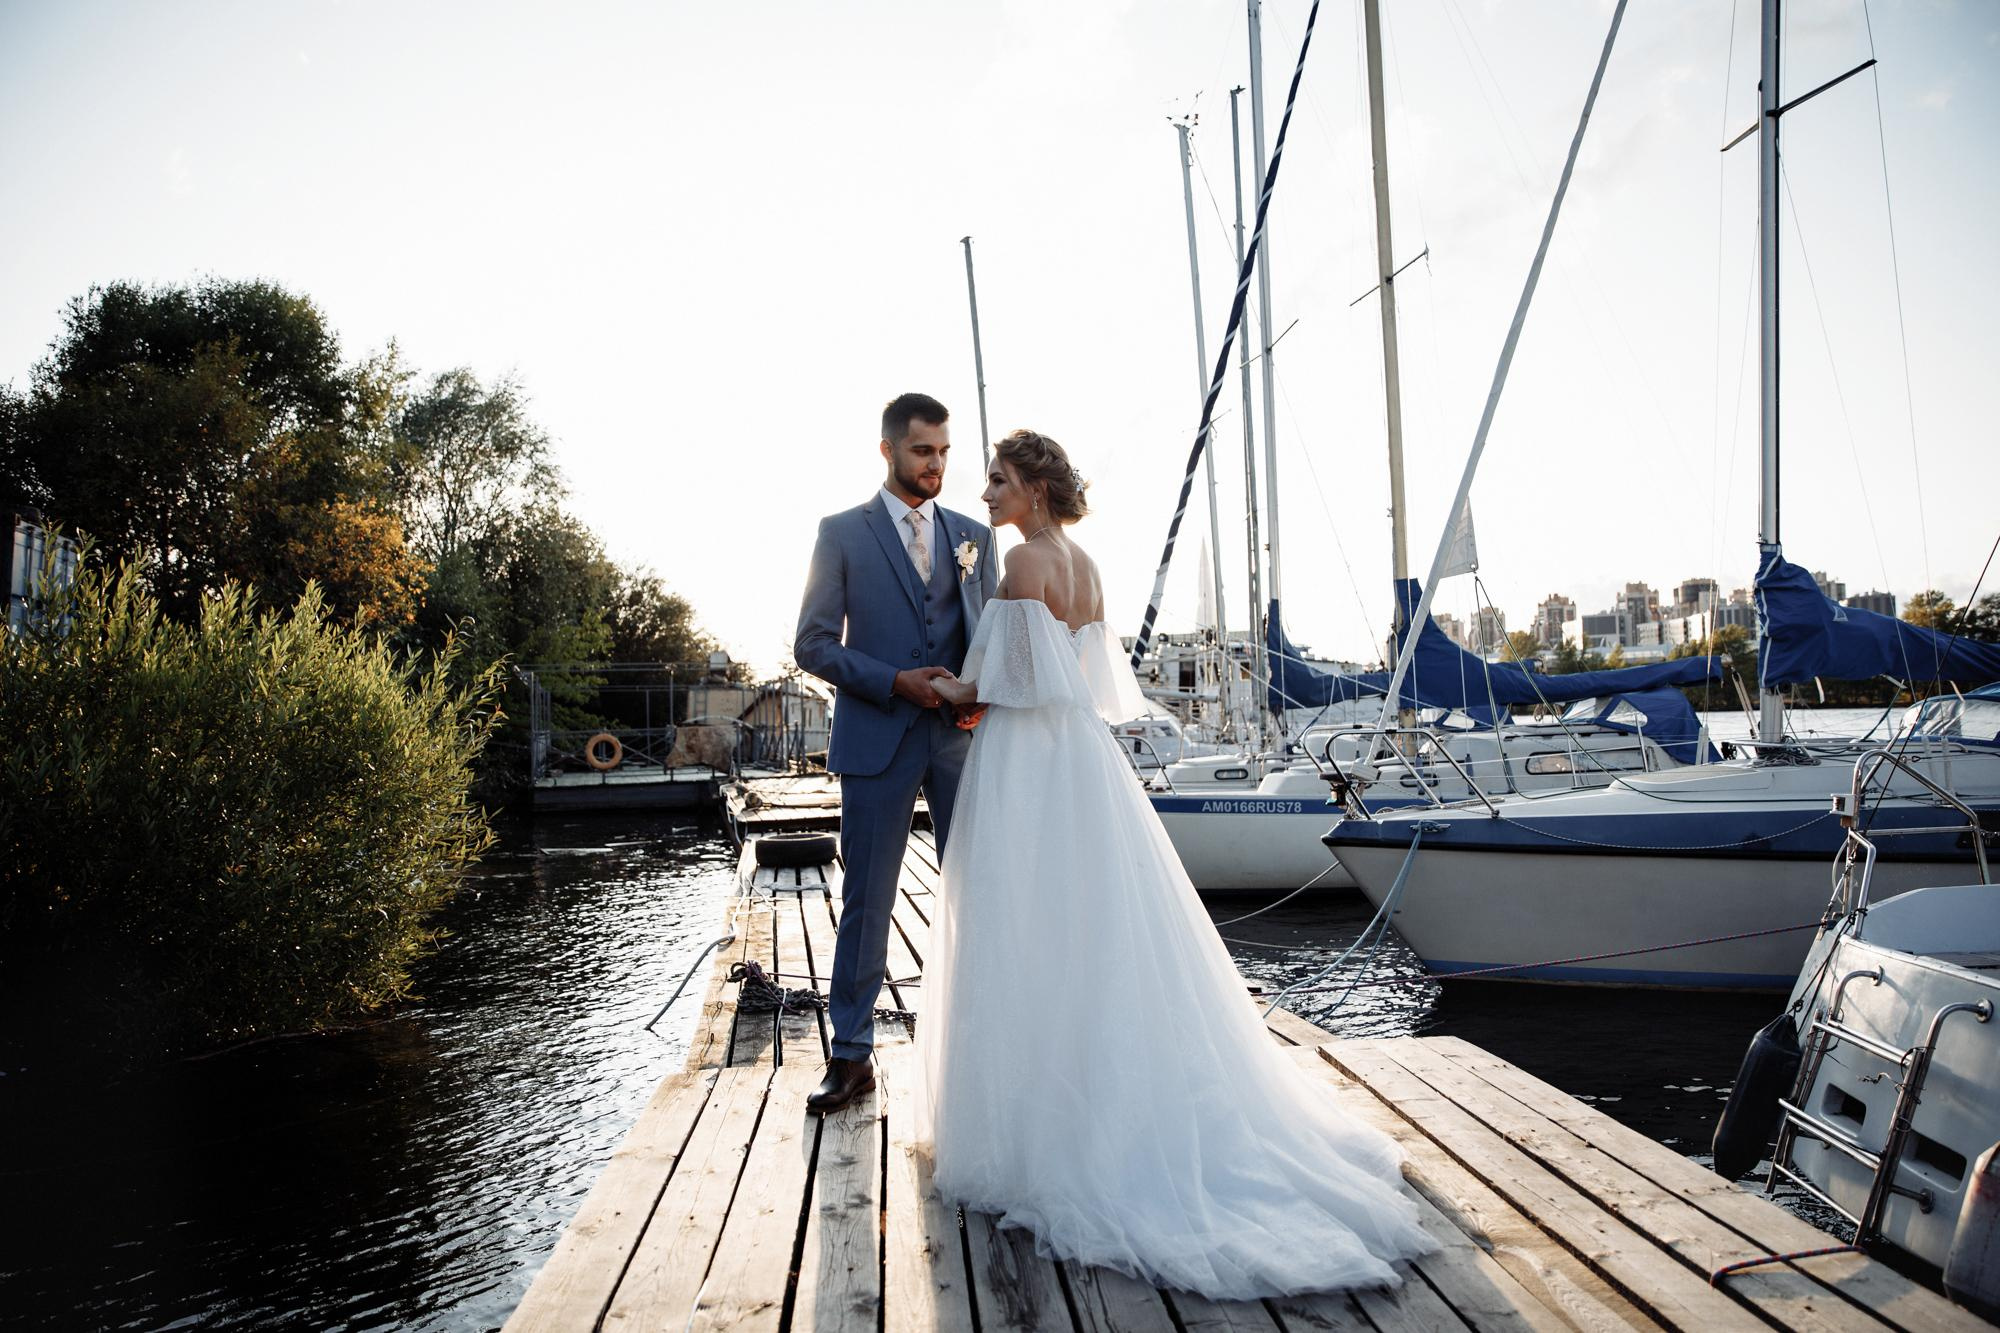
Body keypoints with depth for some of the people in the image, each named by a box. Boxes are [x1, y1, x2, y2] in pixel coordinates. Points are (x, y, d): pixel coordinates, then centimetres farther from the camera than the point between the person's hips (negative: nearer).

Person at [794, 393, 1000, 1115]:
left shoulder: (974, 536, 12)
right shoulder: (841, 532, 3)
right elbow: (812, 643, -2)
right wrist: (896, 681, -14)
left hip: (962, 738, 3)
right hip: (878, 739, -2)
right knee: (866, 901, 4)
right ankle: (851, 1056, 16)